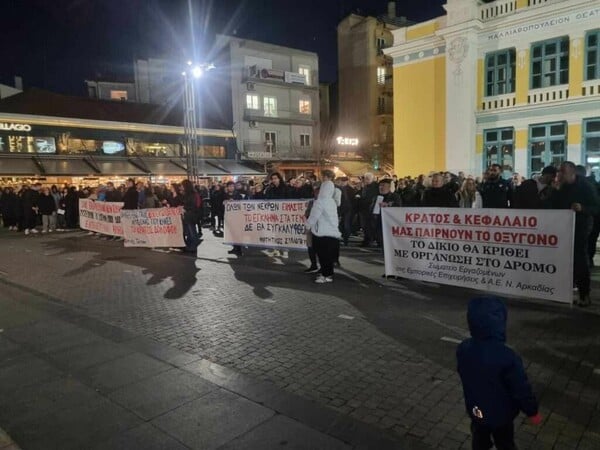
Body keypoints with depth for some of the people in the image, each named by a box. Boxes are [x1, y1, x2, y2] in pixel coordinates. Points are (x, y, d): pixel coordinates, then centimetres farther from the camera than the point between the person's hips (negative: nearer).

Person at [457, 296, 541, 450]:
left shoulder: (463, 349, -18)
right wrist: (532, 412, -3)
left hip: (475, 411, 4)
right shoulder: (507, 357, -34)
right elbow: (522, 389, -21)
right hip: (500, 415, -3)